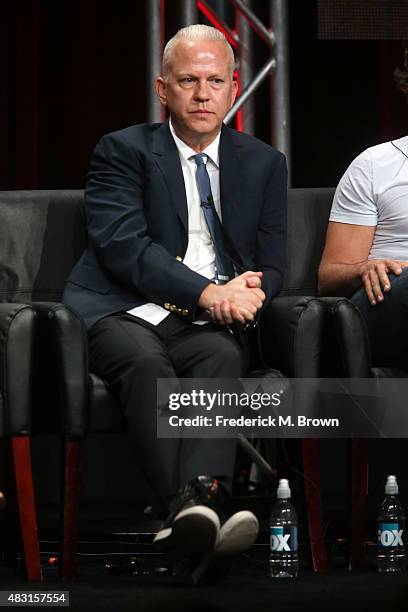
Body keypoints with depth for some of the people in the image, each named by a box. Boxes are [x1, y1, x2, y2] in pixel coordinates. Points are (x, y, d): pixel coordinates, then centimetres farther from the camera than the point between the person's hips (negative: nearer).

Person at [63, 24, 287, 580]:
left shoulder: (264, 164, 18)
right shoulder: (122, 151, 8)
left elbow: (271, 265, 15)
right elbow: (123, 246, -8)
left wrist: (248, 294, -11)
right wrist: (206, 293, -21)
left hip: (212, 325, 2)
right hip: (125, 315, -2)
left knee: (225, 356, -33)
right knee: (145, 360, -36)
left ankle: (198, 500, -57)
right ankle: (196, 513, -55)